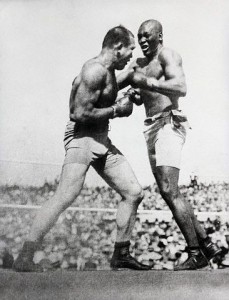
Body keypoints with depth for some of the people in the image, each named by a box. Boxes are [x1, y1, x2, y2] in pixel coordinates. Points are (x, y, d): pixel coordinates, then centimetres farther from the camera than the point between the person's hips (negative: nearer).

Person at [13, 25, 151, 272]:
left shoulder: (108, 72, 17)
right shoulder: (95, 70, -15)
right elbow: (80, 114, -22)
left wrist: (125, 101, 14)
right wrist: (116, 110, -12)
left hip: (102, 140, 10)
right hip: (81, 136, -10)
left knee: (134, 193, 5)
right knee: (64, 198, -19)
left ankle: (120, 255, 15)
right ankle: (24, 259, -12)